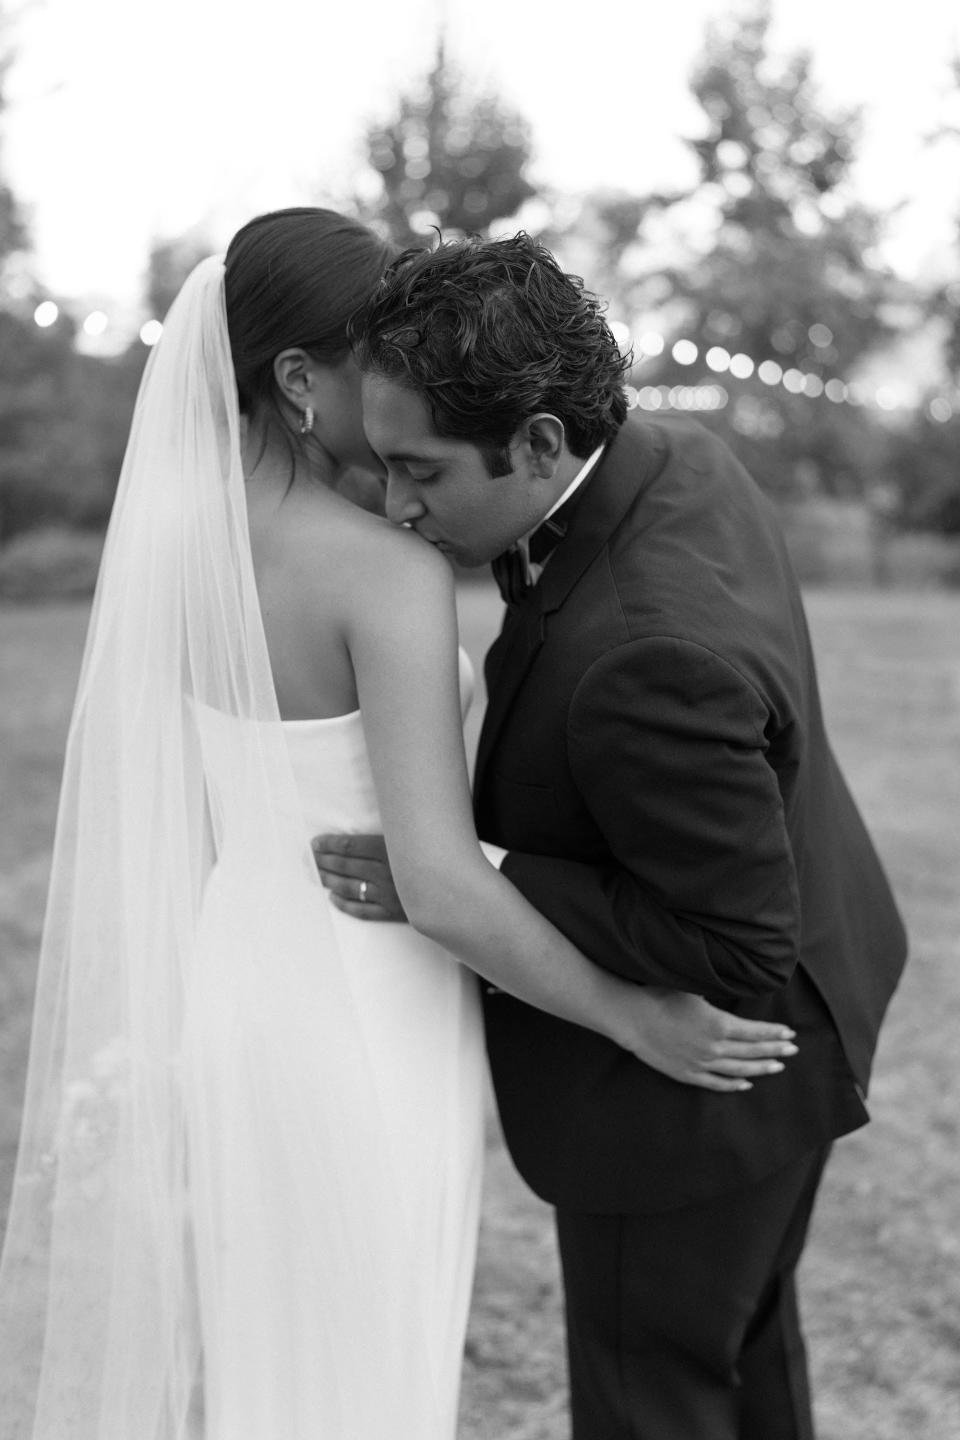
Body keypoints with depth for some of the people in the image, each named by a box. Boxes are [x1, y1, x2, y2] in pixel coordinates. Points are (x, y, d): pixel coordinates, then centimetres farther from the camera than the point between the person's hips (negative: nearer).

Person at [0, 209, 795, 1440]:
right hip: (358, 1027, -7)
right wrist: (637, 1022, -16)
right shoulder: (391, 574, -23)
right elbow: (438, 886, -27)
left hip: (230, 980, 7)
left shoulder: (183, 531, 0)